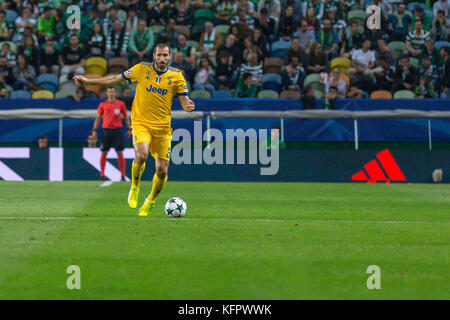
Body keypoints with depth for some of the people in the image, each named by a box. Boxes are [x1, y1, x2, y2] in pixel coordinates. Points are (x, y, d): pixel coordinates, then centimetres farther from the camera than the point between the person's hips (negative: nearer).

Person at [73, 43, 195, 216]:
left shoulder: (176, 76, 1)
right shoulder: (141, 69, 0)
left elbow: (184, 101, 2)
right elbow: (116, 79, 9)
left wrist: (188, 106, -23)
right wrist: (88, 81, 8)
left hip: (162, 127, 1)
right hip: (141, 123, -1)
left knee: (162, 171, -2)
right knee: (141, 156, -28)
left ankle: (150, 202, 25)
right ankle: (135, 187, 1)